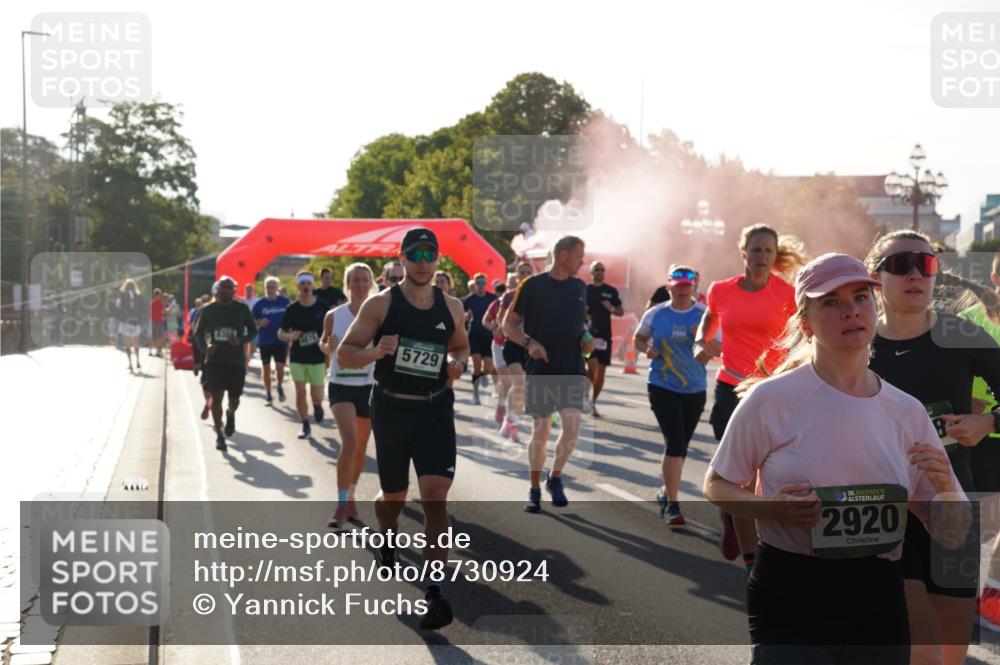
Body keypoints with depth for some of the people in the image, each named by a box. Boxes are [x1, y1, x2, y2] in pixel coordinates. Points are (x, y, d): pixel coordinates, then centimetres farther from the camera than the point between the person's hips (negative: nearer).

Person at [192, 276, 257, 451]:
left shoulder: (242, 309, -1)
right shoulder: (208, 310, 1)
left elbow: (253, 330, 7)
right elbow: (198, 333, 9)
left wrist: (240, 341, -13)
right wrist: (205, 347, -11)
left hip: (236, 361, 0)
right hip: (215, 360, 0)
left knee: (234, 399, 8)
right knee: (216, 397, -5)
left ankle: (231, 414, 45)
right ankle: (219, 435, 6)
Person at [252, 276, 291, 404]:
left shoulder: (285, 302, 0)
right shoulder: (259, 304, -1)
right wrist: (259, 323, -18)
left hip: (281, 340, 0)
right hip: (264, 341, 0)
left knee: (280, 367, -6)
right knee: (266, 368, 7)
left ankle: (279, 386, 23)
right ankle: (268, 393, 21)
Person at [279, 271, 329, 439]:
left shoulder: (323, 307, -5)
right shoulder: (292, 309, -1)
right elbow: (280, 333, 4)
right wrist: (290, 336, -16)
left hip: (317, 358, -1)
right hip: (297, 357, 1)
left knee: (317, 395, -2)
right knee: (300, 392, -2)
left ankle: (317, 406, 34)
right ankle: (306, 426, 12)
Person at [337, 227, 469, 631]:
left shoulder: (451, 306, 5)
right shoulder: (380, 304, -5)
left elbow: (461, 346, 22)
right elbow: (344, 355, -5)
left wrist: (458, 363, -2)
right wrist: (375, 353, -26)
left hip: (435, 410, 1)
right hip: (391, 409, -1)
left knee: (436, 496, -13)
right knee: (394, 496, 14)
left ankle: (434, 593, -13)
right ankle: (385, 538, 51)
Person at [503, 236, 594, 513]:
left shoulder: (580, 287, 9)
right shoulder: (532, 286, -6)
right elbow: (509, 324, -3)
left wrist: (586, 340, 2)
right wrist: (529, 342, -20)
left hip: (572, 369, 3)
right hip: (541, 370, -3)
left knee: (571, 428, -9)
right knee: (540, 431, 2)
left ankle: (555, 478, 16)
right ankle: (534, 490, 18)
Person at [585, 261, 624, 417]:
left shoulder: (611, 291, 7)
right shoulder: (584, 289, 3)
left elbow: (621, 312, 10)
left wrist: (611, 308, -9)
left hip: (604, 335, 3)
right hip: (588, 333, -3)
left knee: (601, 370, 5)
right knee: (592, 366, -17)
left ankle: (593, 402, 17)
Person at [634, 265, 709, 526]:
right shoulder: (656, 314, -2)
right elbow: (639, 338, 12)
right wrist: (646, 348, -9)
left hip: (695, 389, 3)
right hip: (662, 388, -2)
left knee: (680, 445, 15)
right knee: (675, 443, -14)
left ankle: (666, 492, 37)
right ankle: (672, 504, -7)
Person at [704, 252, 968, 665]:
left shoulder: (908, 413, 3)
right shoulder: (770, 400, -9)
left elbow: (951, 534, 9)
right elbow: (717, 485, 2)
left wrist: (945, 488, -14)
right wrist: (771, 508, -18)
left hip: (880, 600, 4)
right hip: (789, 599, -4)